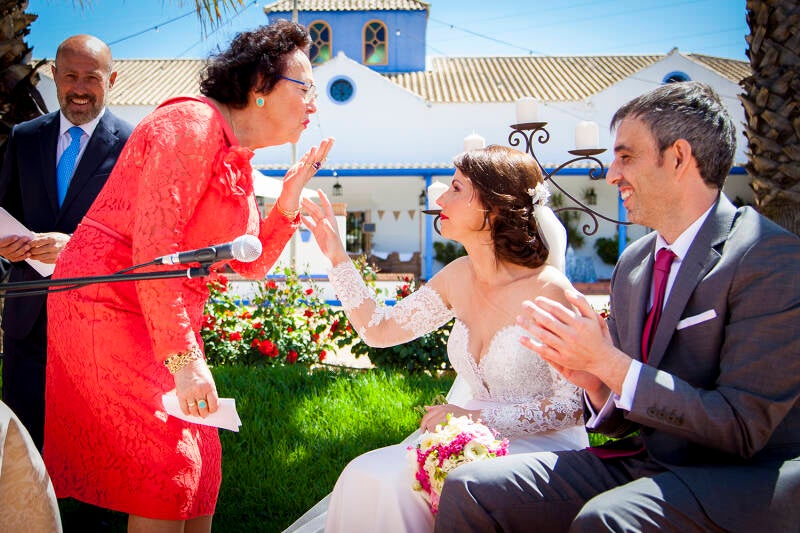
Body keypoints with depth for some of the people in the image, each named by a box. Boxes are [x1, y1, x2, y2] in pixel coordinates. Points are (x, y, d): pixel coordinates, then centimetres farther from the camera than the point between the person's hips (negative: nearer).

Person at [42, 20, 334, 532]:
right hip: (110, 309, -9)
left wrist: (291, 197, -1)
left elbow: (251, 263, 13)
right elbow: (151, 250, -24)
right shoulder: (192, 125, -17)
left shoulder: (238, 159, 11)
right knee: (168, 471, -8)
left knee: (199, 465, 10)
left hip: (164, 314, 9)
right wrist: (184, 357, -24)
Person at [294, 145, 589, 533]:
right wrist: (338, 257, 5)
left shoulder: (547, 290, -17)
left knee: (400, 481, -25)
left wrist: (476, 416, -18)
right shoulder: (459, 276, 3)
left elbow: (572, 406, -14)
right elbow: (379, 330, 9)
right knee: (369, 476, -17)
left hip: (542, 446, -6)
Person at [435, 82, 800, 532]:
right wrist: (593, 379, -10)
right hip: (644, 462, 6)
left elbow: (743, 428, -19)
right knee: (470, 489, -9)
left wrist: (608, 361, -20)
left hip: (745, 478, -6)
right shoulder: (633, 264, 9)